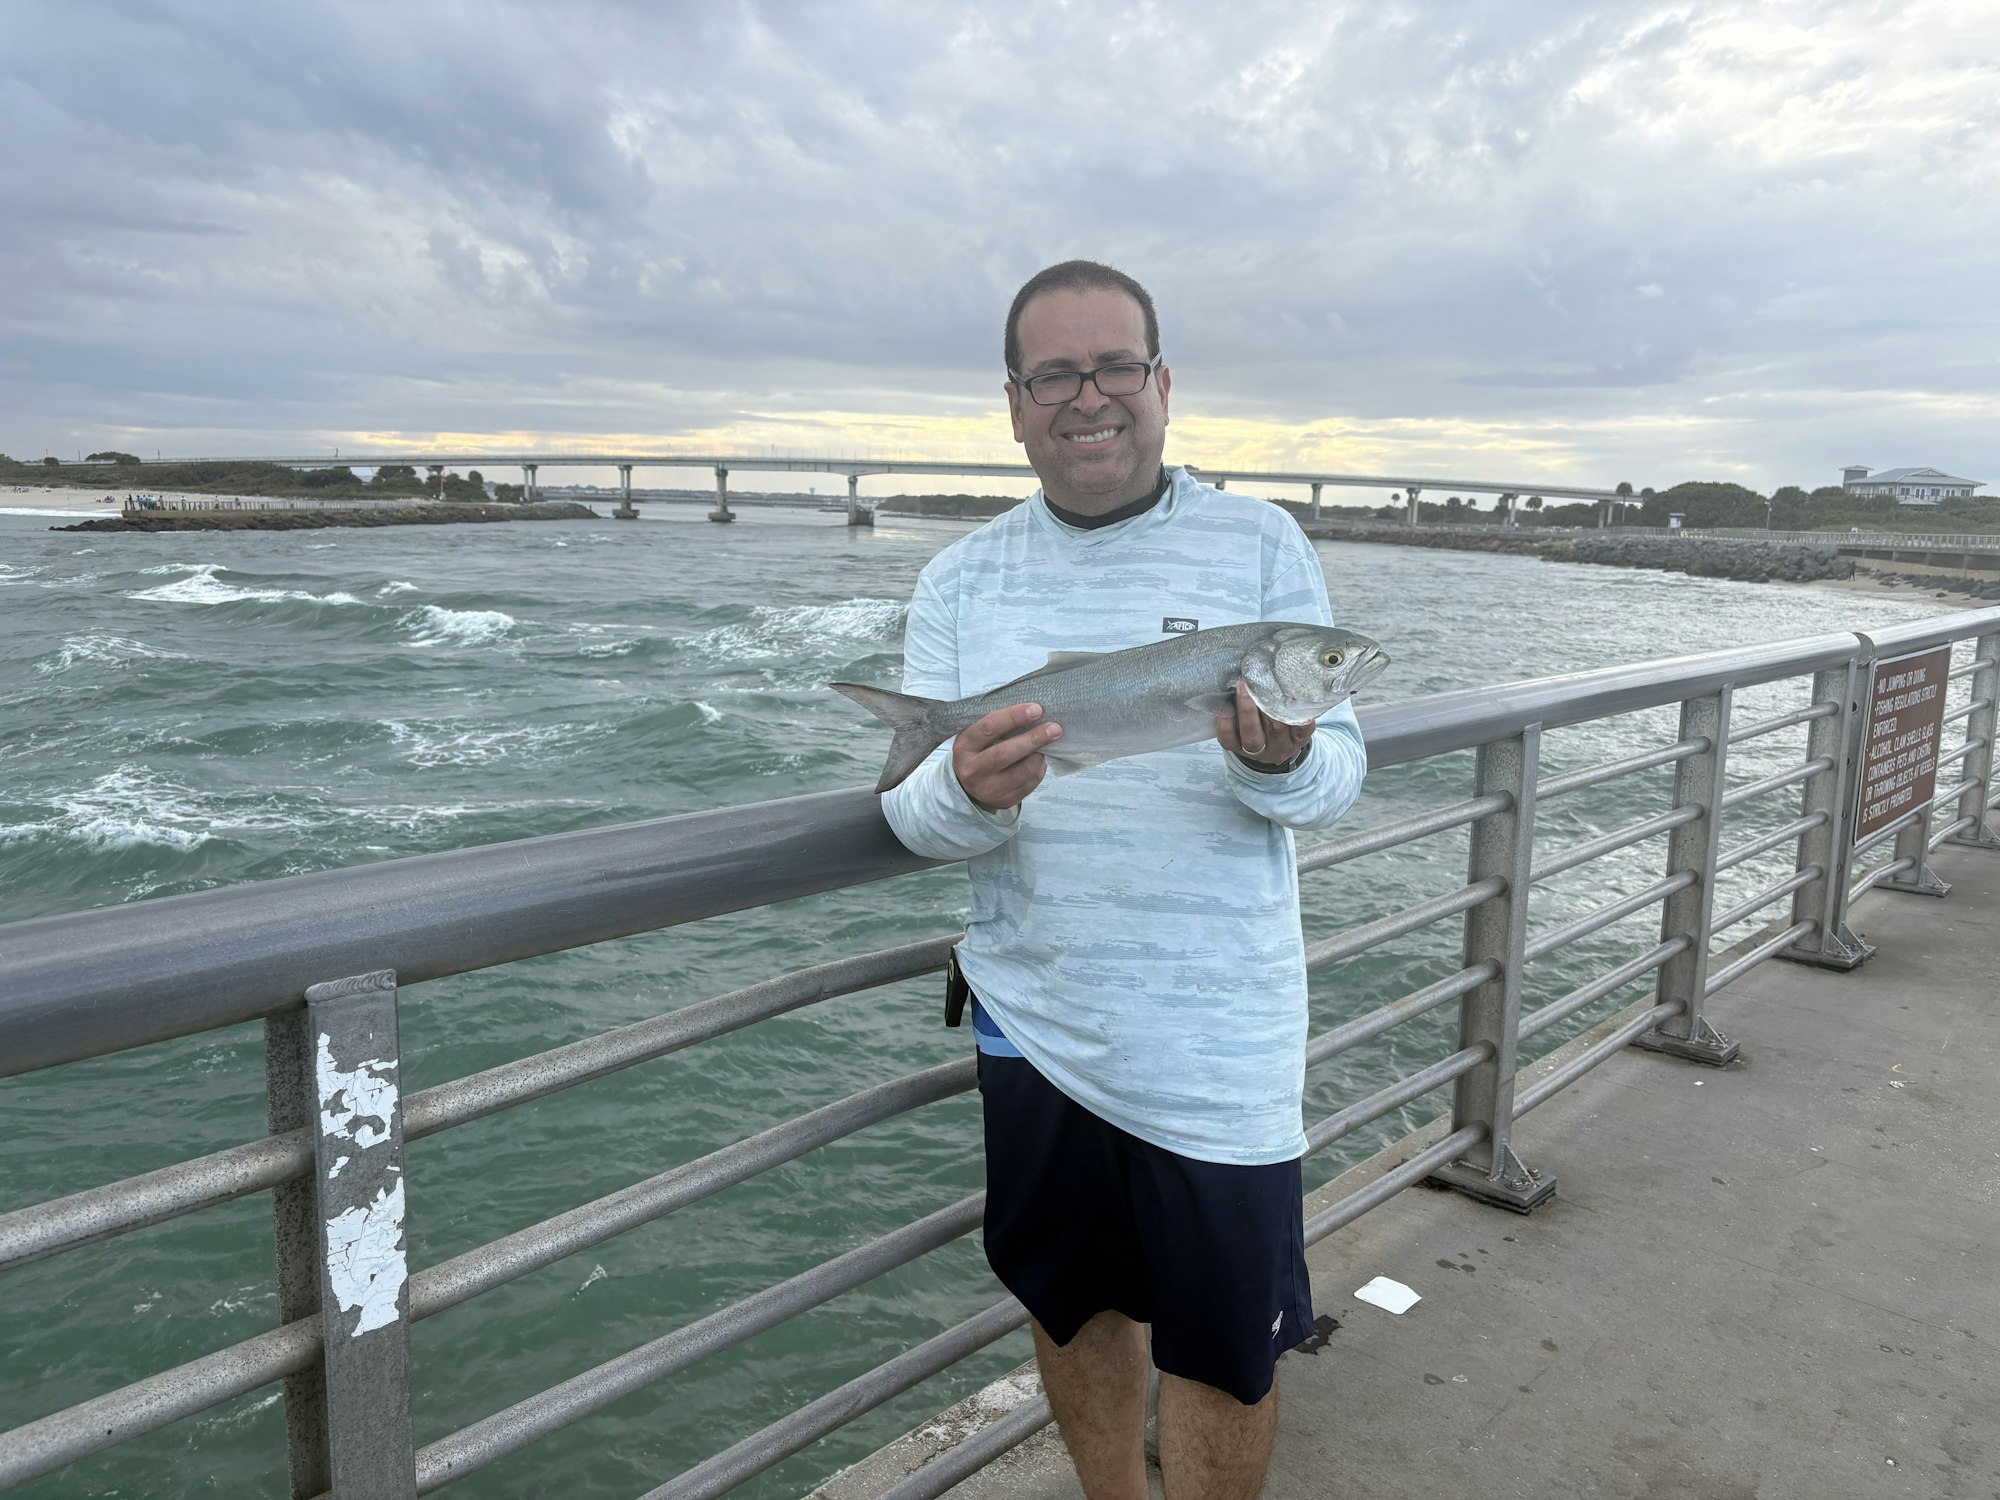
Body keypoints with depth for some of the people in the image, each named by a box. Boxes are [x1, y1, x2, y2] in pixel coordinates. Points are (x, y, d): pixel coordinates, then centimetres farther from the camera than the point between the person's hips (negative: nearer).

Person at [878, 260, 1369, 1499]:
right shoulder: (960, 580, 3)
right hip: (1032, 1018, 3)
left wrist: (1281, 762, -28)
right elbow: (910, 813, -3)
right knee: (1077, 1306, 20)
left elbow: (1341, 773, -5)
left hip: (1216, 1041, -2)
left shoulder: (1260, 545, -3)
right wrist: (969, 794, -27)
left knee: (1225, 1347, 9)